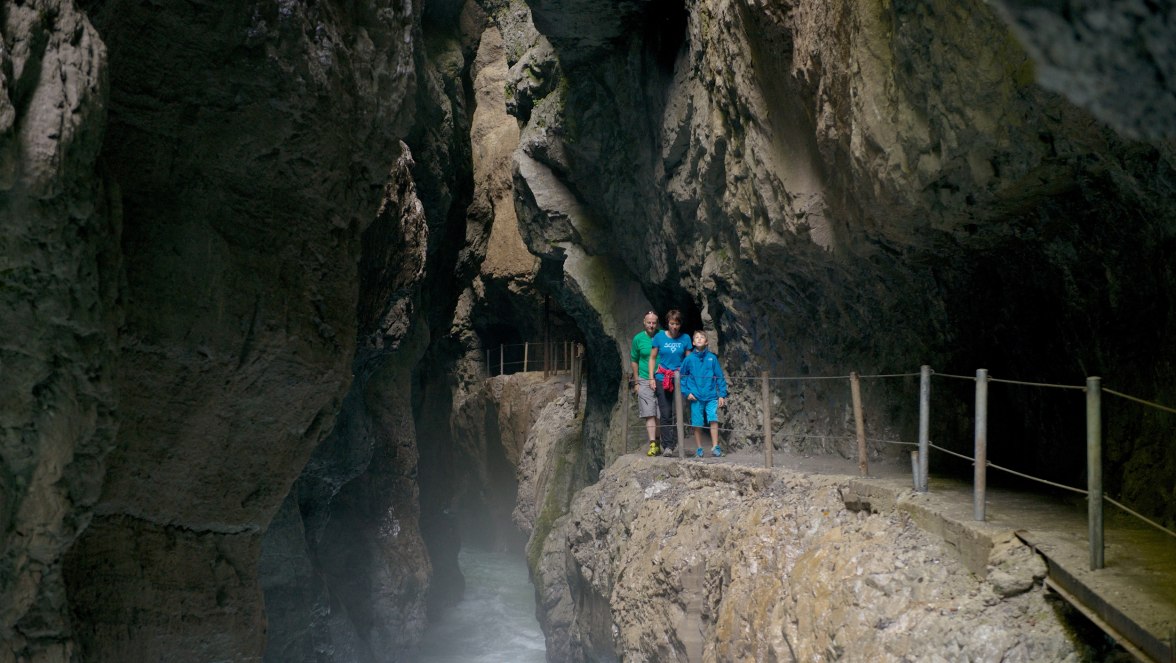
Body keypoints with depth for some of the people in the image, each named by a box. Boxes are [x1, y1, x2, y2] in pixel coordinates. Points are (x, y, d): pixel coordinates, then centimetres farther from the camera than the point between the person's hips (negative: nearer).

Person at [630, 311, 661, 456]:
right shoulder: (638, 339, 3)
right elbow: (634, 361, 12)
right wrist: (636, 382, 9)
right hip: (645, 382, 0)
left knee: (661, 415, 3)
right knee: (650, 414, -7)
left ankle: (658, 442, 17)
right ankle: (653, 445, -9)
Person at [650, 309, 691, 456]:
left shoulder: (685, 338, 4)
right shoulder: (660, 337, 3)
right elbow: (653, 357, 8)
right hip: (662, 379, 0)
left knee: (678, 413, -6)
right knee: (665, 414, 0)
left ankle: (673, 443, 1)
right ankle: (667, 445, 2)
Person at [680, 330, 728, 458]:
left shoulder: (712, 358, 2)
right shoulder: (689, 359, 2)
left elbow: (720, 377, 4)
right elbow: (682, 377, 8)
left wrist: (722, 395, 0)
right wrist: (687, 392, -3)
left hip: (711, 396, 0)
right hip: (696, 398, 0)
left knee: (713, 419, -13)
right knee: (697, 424, 6)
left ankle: (715, 447, -7)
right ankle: (699, 449, 18)